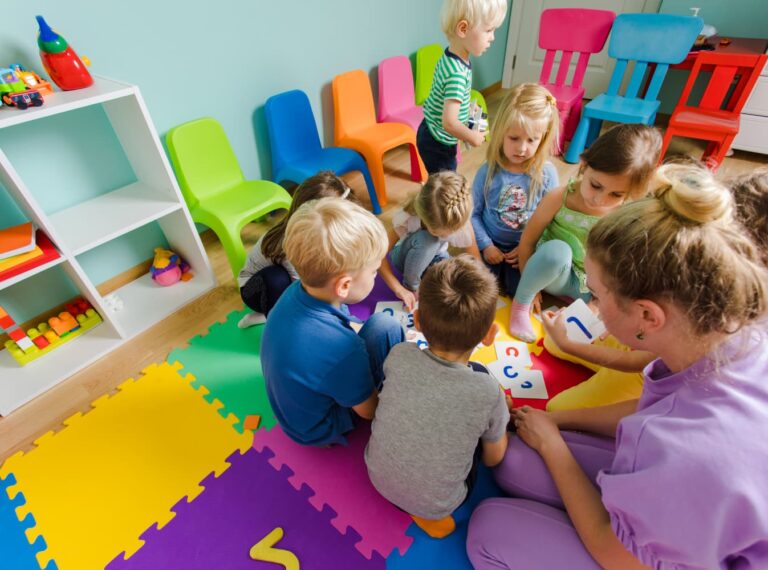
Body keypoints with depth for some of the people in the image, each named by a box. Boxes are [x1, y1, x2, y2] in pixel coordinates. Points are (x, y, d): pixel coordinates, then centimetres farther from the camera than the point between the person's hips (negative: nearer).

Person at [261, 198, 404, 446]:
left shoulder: (297, 290, -20)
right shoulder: (340, 349, -40)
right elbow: (369, 410, -19)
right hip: (318, 430, -6)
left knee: (383, 322, -1)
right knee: (386, 328, -16)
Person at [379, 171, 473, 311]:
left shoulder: (460, 220, -30)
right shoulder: (407, 218, -35)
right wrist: (399, 289, -36)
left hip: (434, 257, 2)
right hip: (406, 257, -2)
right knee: (426, 240, -38)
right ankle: (411, 286, -15)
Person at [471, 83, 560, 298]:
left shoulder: (546, 173, -12)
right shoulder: (488, 171, -12)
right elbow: (474, 213, -6)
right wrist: (486, 245, -12)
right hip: (492, 245, 0)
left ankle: (507, 272, 18)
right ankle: (496, 271, 18)